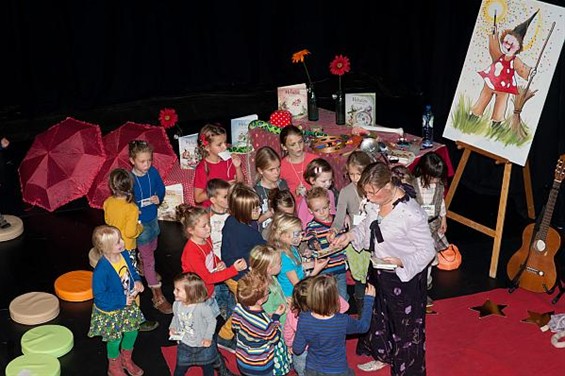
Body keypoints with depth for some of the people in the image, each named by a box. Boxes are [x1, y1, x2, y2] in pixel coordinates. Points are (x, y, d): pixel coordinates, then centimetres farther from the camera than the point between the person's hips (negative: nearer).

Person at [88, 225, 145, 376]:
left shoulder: (124, 254, -14)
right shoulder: (101, 270, -35)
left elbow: (131, 270, 6)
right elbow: (100, 295, -27)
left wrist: (137, 281, -14)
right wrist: (123, 300, -24)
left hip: (127, 304, 6)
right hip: (109, 311, -6)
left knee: (132, 331, 20)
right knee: (115, 339, 13)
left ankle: (126, 360, 50)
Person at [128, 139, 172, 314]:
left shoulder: (153, 172, -11)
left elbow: (161, 188, 5)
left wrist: (159, 198, -15)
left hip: (153, 218, 6)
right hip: (140, 223, -6)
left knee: (151, 249, 30)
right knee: (149, 260, -1)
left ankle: (142, 267, 63)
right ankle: (158, 297, 5)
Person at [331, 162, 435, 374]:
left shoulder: (412, 214, -31)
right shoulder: (376, 203, -8)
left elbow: (427, 251, -22)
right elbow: (367, 226, 10)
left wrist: (402, 261, -34)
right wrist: (350, 235, -7)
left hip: (404, 278, -8)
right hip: (378, 273, 8)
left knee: (404, 324, 13)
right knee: (378, 315, 27)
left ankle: (407, 368, 37)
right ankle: (382, 357, 53)